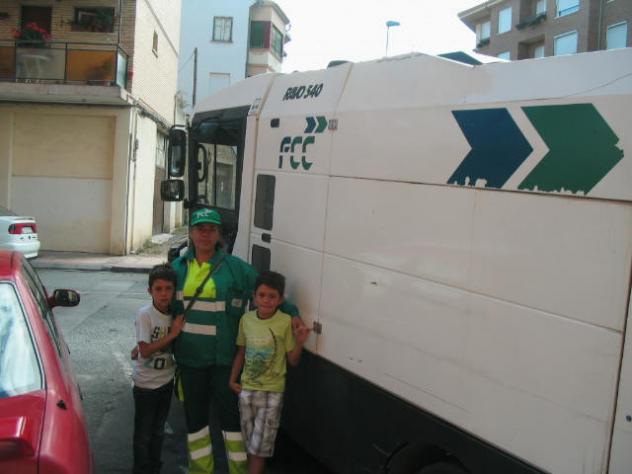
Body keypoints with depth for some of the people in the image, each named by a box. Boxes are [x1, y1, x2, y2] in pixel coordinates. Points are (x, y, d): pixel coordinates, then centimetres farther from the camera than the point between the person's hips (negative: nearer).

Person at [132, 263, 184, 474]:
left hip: (166, 380, 5)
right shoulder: (145, 315, -19)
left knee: (158, 431, 20)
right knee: (143, 434, 8)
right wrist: (172, 334, -24)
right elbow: (145, 350, -24)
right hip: (146, 384, -5)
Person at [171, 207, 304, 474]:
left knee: (230, 414, 4)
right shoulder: (178, 268, 6)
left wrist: (292, 313, -12)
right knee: (194, 416, 15)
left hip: (224, 359, -3)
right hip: (189, 357, 3)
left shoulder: (236, 268, -4)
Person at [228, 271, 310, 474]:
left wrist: (299, 343, -25)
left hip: (272, 391, -4)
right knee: (249, 442, 17)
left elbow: (292, 360, -8)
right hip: (247, 388, 4)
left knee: (260, 445, 2)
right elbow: (241, 353, 8)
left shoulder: (286, 322, -14)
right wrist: (232, 380, 7)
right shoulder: (246, 319, -4)